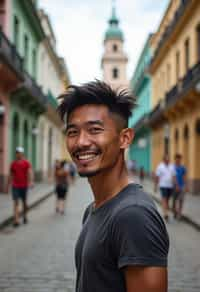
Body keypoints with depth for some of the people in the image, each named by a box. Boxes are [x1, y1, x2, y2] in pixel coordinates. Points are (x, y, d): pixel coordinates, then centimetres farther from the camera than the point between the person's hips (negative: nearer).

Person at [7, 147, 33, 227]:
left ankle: (25, 216, 31)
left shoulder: (26, 163, -3)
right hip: (15, 186, 1)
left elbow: (30, 172, -16)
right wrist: (8, 186, 13)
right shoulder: (13, 163, 6)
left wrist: (31, 181, -32)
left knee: (24, 202, 12)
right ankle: (16, 220, -11)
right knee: (16, 202, -6)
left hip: (24, 186, -1)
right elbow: (10, 175, 13)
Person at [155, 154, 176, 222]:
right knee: (164, 200, -11)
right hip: (163, 186, -4)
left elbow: (174, 176, 5)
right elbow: (157, 177, -3)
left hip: (170, 186, 4)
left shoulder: (172, 166, 7)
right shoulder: (160, 166, -5)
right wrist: (155, 186, -2)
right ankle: (165, 214, -17)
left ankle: (166, 212, 25)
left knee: (167, 200, 13)